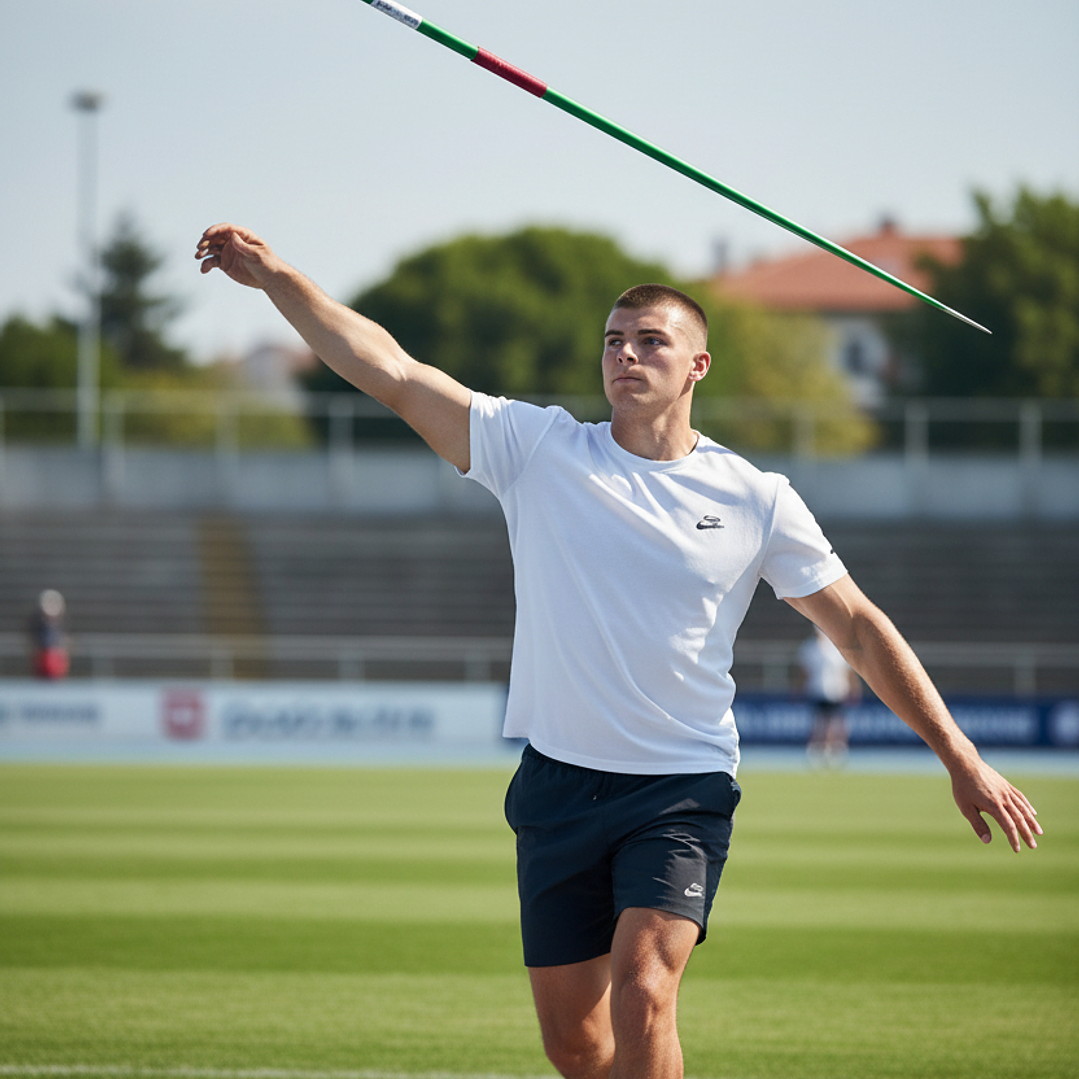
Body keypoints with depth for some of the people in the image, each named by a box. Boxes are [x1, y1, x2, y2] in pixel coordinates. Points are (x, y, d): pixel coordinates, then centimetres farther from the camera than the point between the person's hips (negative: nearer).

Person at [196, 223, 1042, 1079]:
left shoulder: (755, 500, 0)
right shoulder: (540, 449, 1)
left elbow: (859, 626, 6)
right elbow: (394, 374, -5)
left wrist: (961, 758, 3)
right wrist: (274, 276, -14)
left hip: (683, 792, -2)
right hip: (559, 783, 2)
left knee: (641, 998, -23)